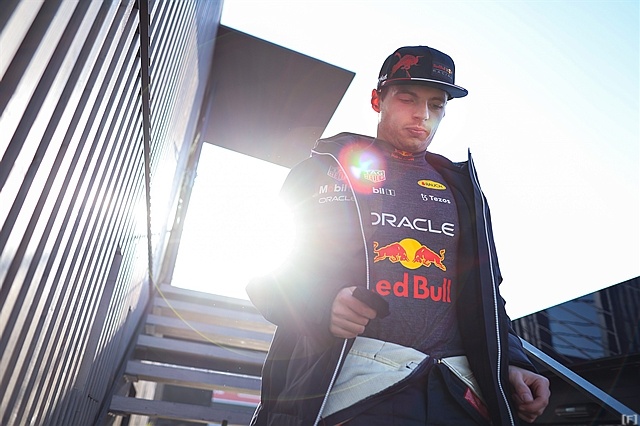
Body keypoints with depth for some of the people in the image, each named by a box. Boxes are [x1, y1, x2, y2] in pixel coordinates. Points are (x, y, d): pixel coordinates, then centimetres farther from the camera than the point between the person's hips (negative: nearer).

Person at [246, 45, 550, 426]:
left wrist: (510, 362, 5)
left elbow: (485, 292, 21)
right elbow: (268, 273, 3)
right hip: (349, 383, -3)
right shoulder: (328, 167, 9)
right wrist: (321, 304, -16)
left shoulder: (461, 188, 20)